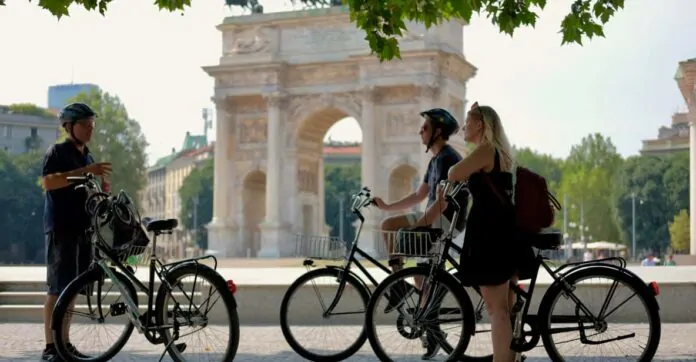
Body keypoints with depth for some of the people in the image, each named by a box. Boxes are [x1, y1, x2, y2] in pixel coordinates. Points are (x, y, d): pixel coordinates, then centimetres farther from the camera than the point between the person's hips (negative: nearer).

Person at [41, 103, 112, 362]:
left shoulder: (87, 156, 20)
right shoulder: (57, 152, -4)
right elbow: (48, 182, -21)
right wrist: (85, 171, -26)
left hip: (82, 228, 8)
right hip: (61, 228, -8)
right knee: (58, 289, -9)